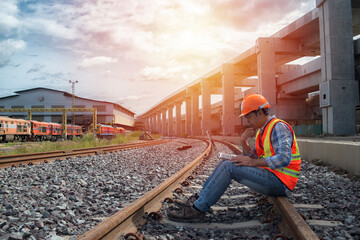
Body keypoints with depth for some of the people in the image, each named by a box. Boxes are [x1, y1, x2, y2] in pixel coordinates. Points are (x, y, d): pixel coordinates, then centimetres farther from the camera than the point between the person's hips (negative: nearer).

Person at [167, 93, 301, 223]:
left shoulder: (278, 127, -14)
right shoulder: (262, 130, 16)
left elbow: (284, 159, -26)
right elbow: (254, 157, 16)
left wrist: (253, 162, -24)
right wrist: (244, 142, -2)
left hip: (280, 183, -10)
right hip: (268, 175, 10)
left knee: (229, 167, -21)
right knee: (225, 163, 5)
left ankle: (197, 210, -20)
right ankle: (199, 199, 3)